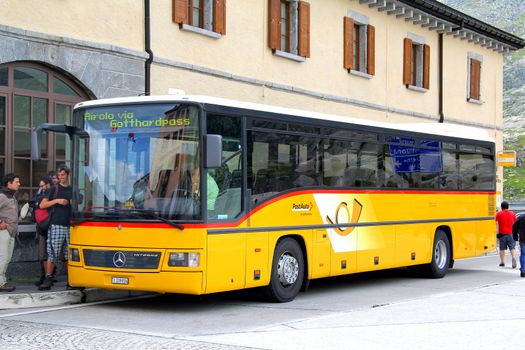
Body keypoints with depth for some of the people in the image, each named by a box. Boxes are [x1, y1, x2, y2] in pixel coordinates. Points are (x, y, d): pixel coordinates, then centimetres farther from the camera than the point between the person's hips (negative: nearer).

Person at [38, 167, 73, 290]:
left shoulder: (72, 190, 14)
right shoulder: (54, 189, 7)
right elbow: (42, 205, 2)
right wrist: (57, 201, -9)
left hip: (70, 226, 3)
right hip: (56, 225, -3)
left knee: (69, 255, 5)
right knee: (52, 254, -6)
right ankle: (48, 279, -4)